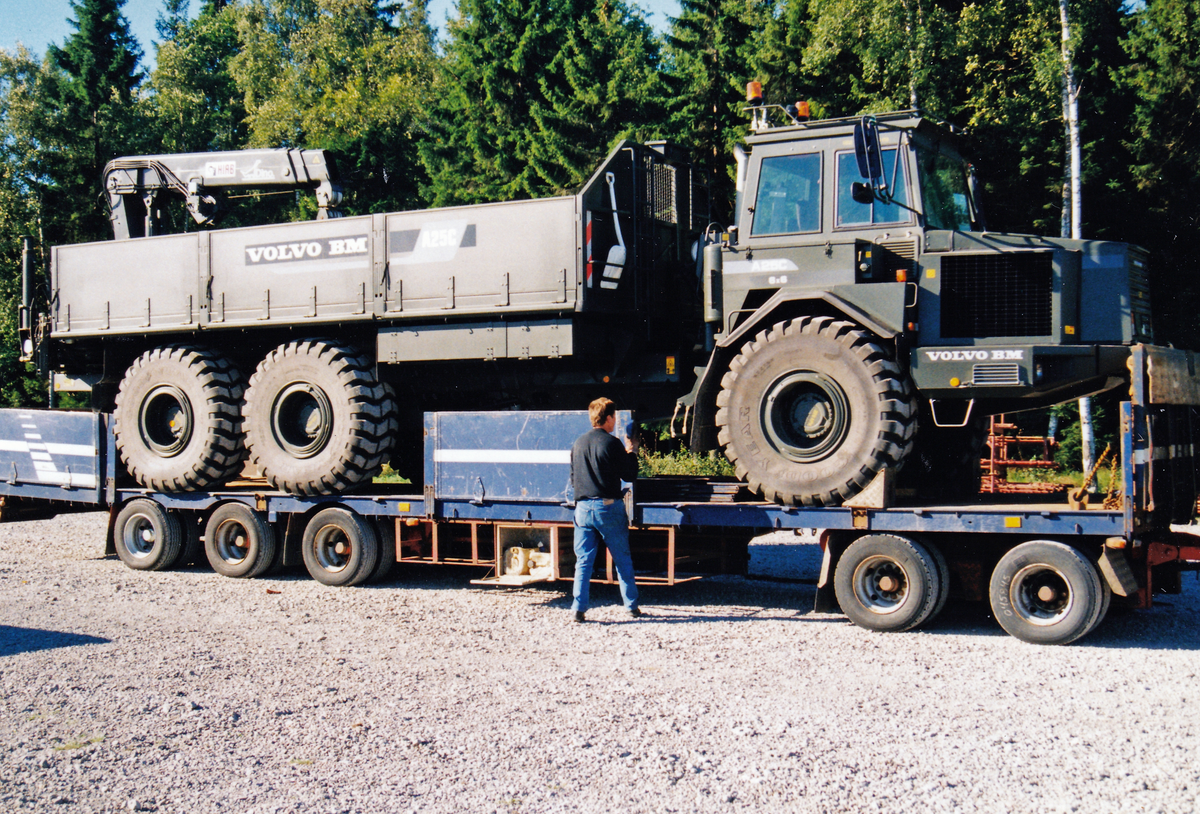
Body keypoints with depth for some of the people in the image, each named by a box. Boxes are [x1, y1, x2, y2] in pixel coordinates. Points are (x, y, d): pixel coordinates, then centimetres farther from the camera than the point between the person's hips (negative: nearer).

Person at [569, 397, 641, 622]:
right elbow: (629, 475, -4)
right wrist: (632, 452, 10)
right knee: (623, 560, 9)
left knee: (583, 561, 5)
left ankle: (579, 608, -2)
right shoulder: (611, 443, -9)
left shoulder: (578, 443, 8)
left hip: (583, 508, 4)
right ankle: (631, 606, 15)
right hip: (609, 507, -4)